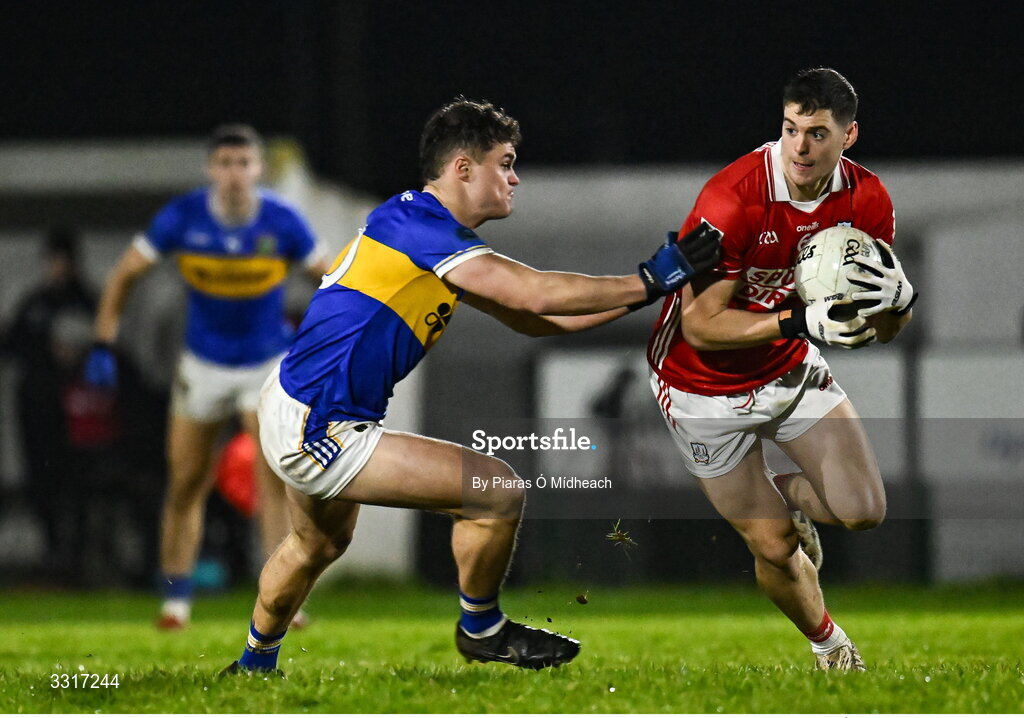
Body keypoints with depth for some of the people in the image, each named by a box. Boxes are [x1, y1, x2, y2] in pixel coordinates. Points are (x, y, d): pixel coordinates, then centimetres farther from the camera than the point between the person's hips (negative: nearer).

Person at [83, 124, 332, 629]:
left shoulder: (282, 222, -16)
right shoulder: (181, 218, -16)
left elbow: (328, 278, 1)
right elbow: (125, 274, -4)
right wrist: (103, 345, -9)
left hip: (268, 364, -1)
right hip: (204, 365, 1)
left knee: (275, 477, -15)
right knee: (186, 485, 4)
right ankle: (175, 599, 18)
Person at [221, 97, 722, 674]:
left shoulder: (425, 227, 12)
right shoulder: (417, 223, -19)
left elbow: (533, 319, 15)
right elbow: (536, 294, -26)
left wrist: (638, 295, 9)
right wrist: (650, 282, -20)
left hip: (291, 410, 11)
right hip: (317, 433, -11)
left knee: (319, 545, 36)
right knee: (499, 491, -13)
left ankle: (255, 665, 55)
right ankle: (482, 630, 10)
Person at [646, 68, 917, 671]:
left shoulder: (867, 199, -12)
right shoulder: (733, 198, -29)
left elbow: (885, 329, -3)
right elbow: (699, 325, -28)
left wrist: (898, 299, -27)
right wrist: (801, 321, -37)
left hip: (793, 371, 5)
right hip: (706, 387, -4)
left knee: (863, 510, -9)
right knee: (775, 547, -1)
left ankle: (780, 494, 26)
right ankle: (829, 646, 29)